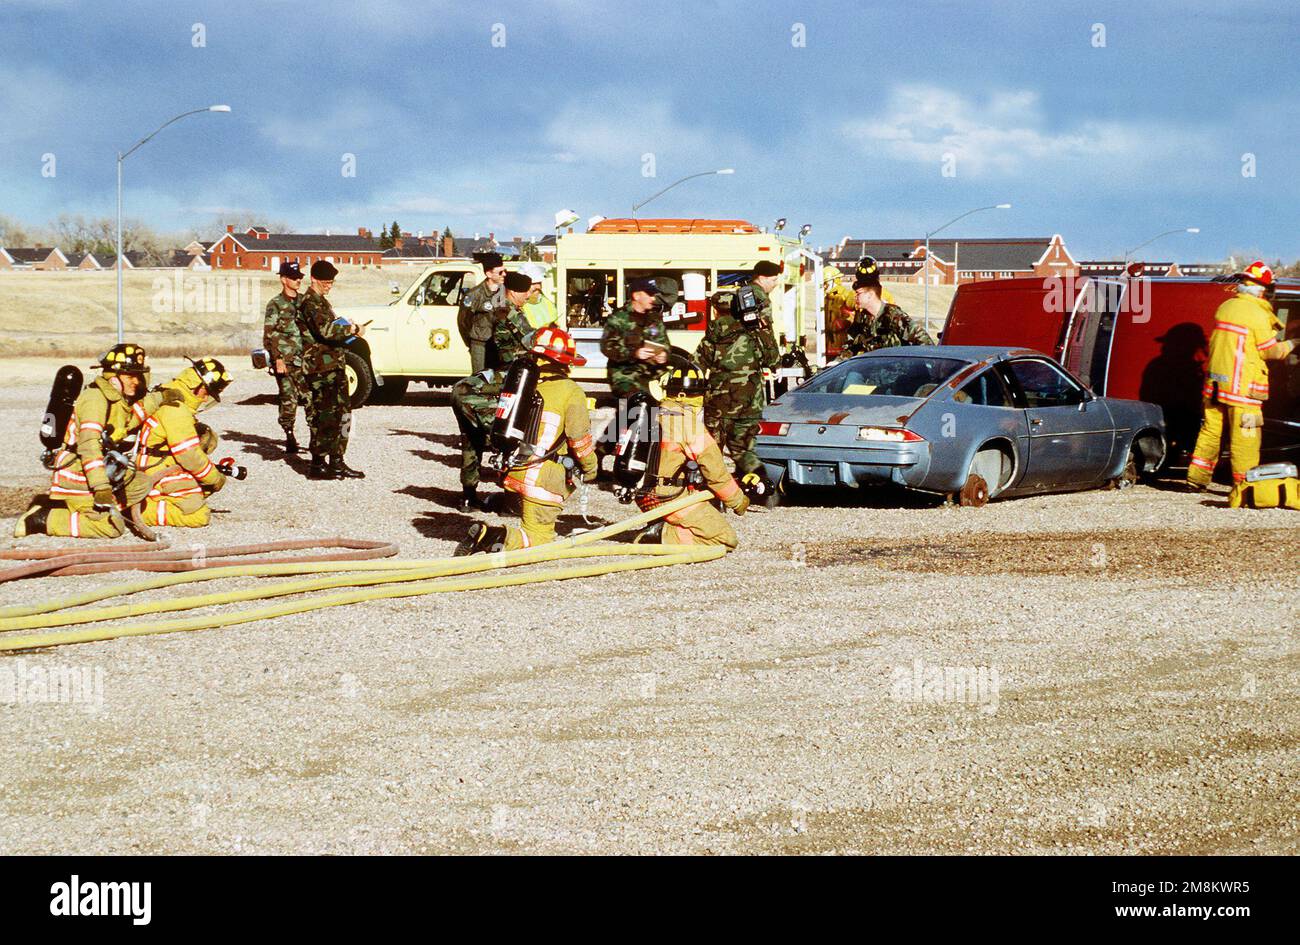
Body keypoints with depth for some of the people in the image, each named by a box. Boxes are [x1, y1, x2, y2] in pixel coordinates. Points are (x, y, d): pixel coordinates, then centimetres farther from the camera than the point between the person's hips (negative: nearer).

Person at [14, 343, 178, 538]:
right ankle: (42, 520, -10)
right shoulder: (95, 398, -18)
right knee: (110, 527, -16)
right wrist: (101, 488, -30)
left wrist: (157, 399, 8)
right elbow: (89, 445, -25)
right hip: (78, 476, -10)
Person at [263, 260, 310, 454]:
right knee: (289, 401, -3)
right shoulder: (275, 305, 1)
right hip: (285, 361, -3)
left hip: (304, 360, 3)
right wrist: (277, 358, -14)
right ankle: (289, 437, 7)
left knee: (311, 398, -6)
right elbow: (269, 335, -4)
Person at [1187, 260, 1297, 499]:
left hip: (1215, 382, 7)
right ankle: (1243, 485, 0)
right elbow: (1270, 351, -8)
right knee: (1244, 438, -1)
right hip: (1242, 387, -7)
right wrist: (1291, 345, 10)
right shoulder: (1258, 315, -15)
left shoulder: (1225, 307, 7)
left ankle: (1197, 478, 20)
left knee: (1211, 430, 15)